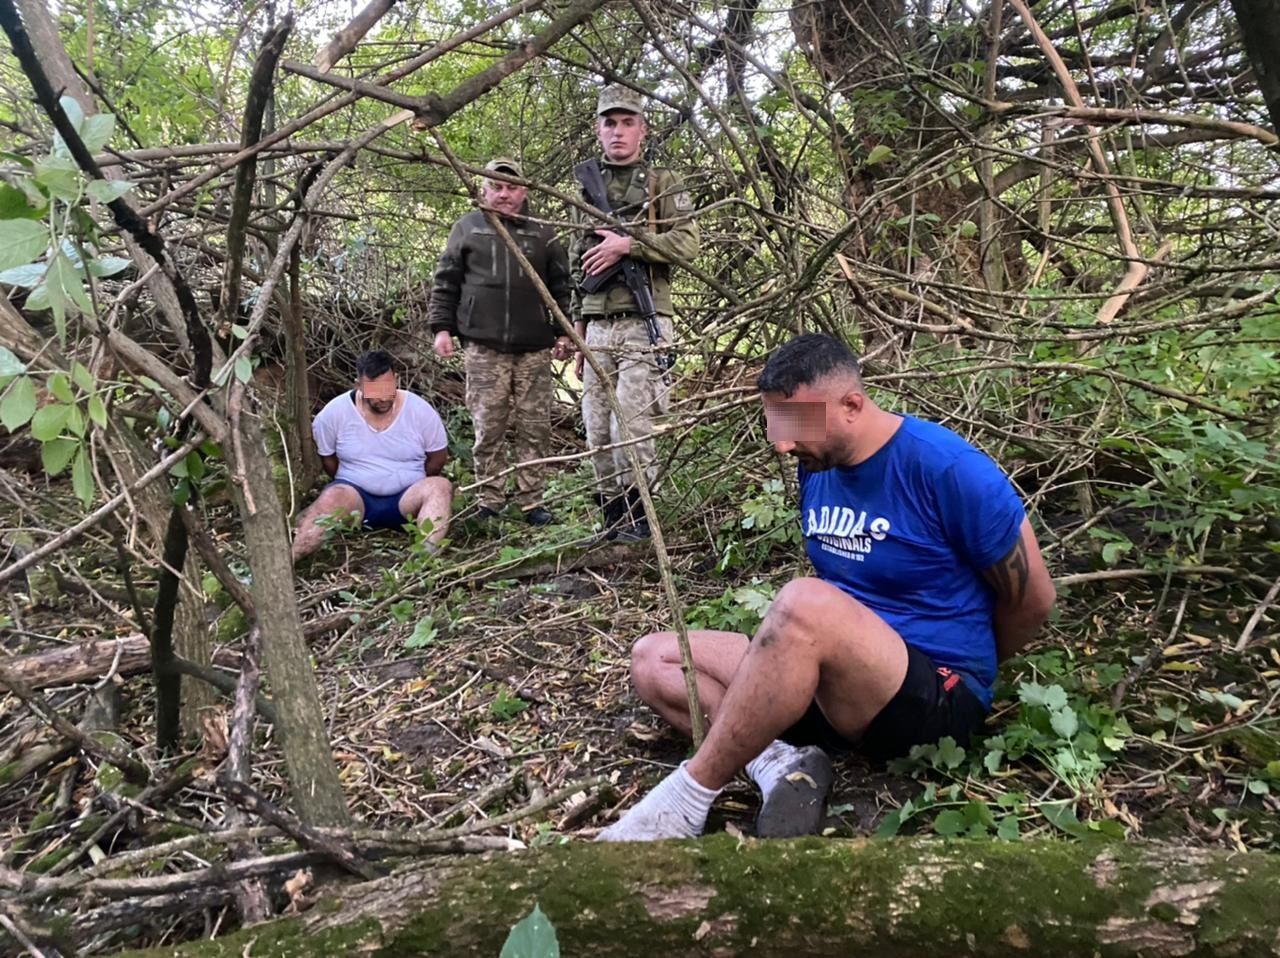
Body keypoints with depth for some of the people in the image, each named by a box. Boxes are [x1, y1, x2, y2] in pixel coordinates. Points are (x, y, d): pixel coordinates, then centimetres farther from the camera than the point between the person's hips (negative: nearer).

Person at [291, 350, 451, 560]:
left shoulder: (420, 410, -7)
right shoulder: (335, 412, -7)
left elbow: (438, 456, 4)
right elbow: (324, 456, 7)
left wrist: (416, 490, 6)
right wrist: (347, 482, 7)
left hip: (407, 498, 0)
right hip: (355, 493, 0)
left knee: (439, 486, -32)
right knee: (330, 499, -34)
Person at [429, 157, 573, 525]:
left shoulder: (542, 235, 15)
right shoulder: (468, 228, 12)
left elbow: (561, 287, 16)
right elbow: (445, 282, 11)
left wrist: (563, 332, 8)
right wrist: (441, 327, 2)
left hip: (534, 349, 2)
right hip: (483, 347, -1)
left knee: (535, 428, 1)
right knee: (488, 428, -1)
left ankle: (532, 502, 9)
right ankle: (489, 503, 7)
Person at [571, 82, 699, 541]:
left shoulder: (662, 183, 6)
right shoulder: (586, 191, 20)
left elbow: (687, 243, -7)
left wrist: (628, 243, -14)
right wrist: (578, 332, 17)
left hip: (642, 322, -5)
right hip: (596, 325, 5)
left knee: (632, 425, -11)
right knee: (598, 430, 5)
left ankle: (636, 515, 2)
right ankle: (612, 516, 15)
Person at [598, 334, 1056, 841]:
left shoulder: (946, 467, -17)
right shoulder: (816, 468, 4)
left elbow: (1033, 599, -7)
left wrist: (968, 667, 8)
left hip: (936, 699, -7)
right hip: (838, 684, 8)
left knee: (804, 605, -38)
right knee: (653, 659, -2)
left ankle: (692, 793, -23)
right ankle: (779, 762, -21)